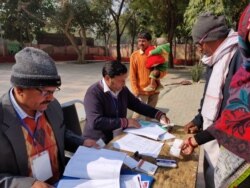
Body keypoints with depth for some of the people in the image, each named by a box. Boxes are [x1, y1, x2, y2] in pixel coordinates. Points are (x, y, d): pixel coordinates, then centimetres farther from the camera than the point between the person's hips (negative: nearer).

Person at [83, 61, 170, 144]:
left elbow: (138, 105, 14)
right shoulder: (93, 93, -18)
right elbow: (96, 122, -27)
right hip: (98, 142, -7)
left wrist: (159, 115, 2)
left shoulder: (123, 90, 3)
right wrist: (125, 122, -23)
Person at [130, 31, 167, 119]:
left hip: (154, 90, 3)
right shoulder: (135, 55, -4)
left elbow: (164, 71, 7)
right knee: (138, 113, -5)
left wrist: (158, 73, -16)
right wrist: (135, 90, -11)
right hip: (141, 91, -3)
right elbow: (132, 75, -5)